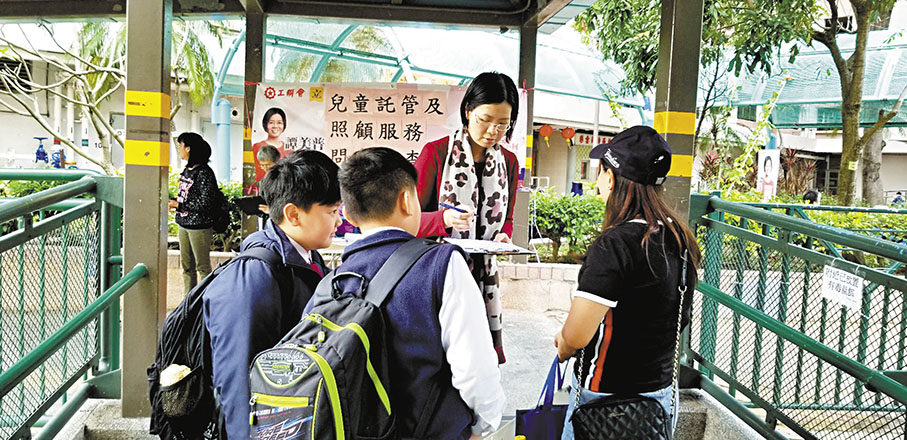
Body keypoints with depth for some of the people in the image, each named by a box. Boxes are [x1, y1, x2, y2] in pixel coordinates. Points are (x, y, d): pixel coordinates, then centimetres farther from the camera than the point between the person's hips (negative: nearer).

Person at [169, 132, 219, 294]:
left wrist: (178, 205, -16)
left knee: (202, 266, 0)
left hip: (199, 226, -9)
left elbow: (205, 204, -20)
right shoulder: (186, 170, 11)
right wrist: (172, 202, 1)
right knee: (186, 266, 14)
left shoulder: (204, 173, -16)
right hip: (183, 223, 9)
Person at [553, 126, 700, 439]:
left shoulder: (614, 245, -24)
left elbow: (576, 336, -25)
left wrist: (564, 348, -1)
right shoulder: (681, 239, 0)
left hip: (605, 396, -7)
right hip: (661, 388, 7)